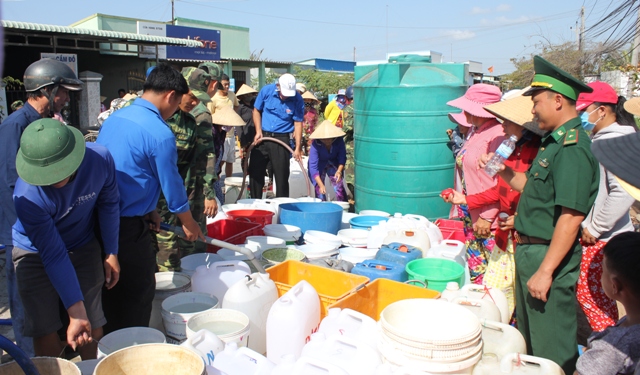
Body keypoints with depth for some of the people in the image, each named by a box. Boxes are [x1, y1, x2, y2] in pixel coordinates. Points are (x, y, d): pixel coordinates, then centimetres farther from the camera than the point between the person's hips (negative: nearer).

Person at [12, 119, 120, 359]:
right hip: (36, 254, -2)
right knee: (46, 336, -5)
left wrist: (112, 253, -1)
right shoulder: (27, 197, -33)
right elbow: (53, 256, -27)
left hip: (84, 247, 2)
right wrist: (76, 313, -27)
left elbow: (109, 204, -6)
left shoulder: (100, 159, -26)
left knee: (93, 330, 3)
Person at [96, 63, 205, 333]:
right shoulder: (160, 134, -18)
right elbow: (172, 186, -9)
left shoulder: (114, 118, 7)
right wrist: (189, 224, 7)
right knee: (139, 294, 8)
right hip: (129, 227, -9)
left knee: (111, 289, 21)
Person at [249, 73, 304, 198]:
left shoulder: (297, 99, -10)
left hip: (281, 139, -2)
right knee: (255, 173, 7)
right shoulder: (266, 90, -6)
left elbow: (298, 123, -7)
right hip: (262, 136, 2)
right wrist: (258, 131, -4)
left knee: (282, 176, 3)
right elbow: (257, 111, 6)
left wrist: (298, 148, -11)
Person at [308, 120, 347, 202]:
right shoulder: (315, 144, -32)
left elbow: (342, 158, -16)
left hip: (334, 164, 2)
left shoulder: (339, 140, -26)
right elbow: (313, 167, -34)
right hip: (319, 165, -1)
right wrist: (321, 185, -42)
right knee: (319, 189, -13)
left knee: (338, 185, -14)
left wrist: (339, 171, -37)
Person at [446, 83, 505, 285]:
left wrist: (487, 217, -19)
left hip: (487, 222, -10)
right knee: (471, 272, 17)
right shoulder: (476, 132, 13)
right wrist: (459, 210, 20)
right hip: (469, 217, 10)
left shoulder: (497, 134, -17)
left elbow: (500, 182, -21)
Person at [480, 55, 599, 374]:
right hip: (530, 249, 10)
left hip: (549, 255, -10)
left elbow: (572, 216, -26)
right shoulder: (554, 142, 12)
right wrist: (503, 171, 7)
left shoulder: (572, 148, -20)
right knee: (528, 339, 24)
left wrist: (545, 271, -26)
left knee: (551, 349, 5)